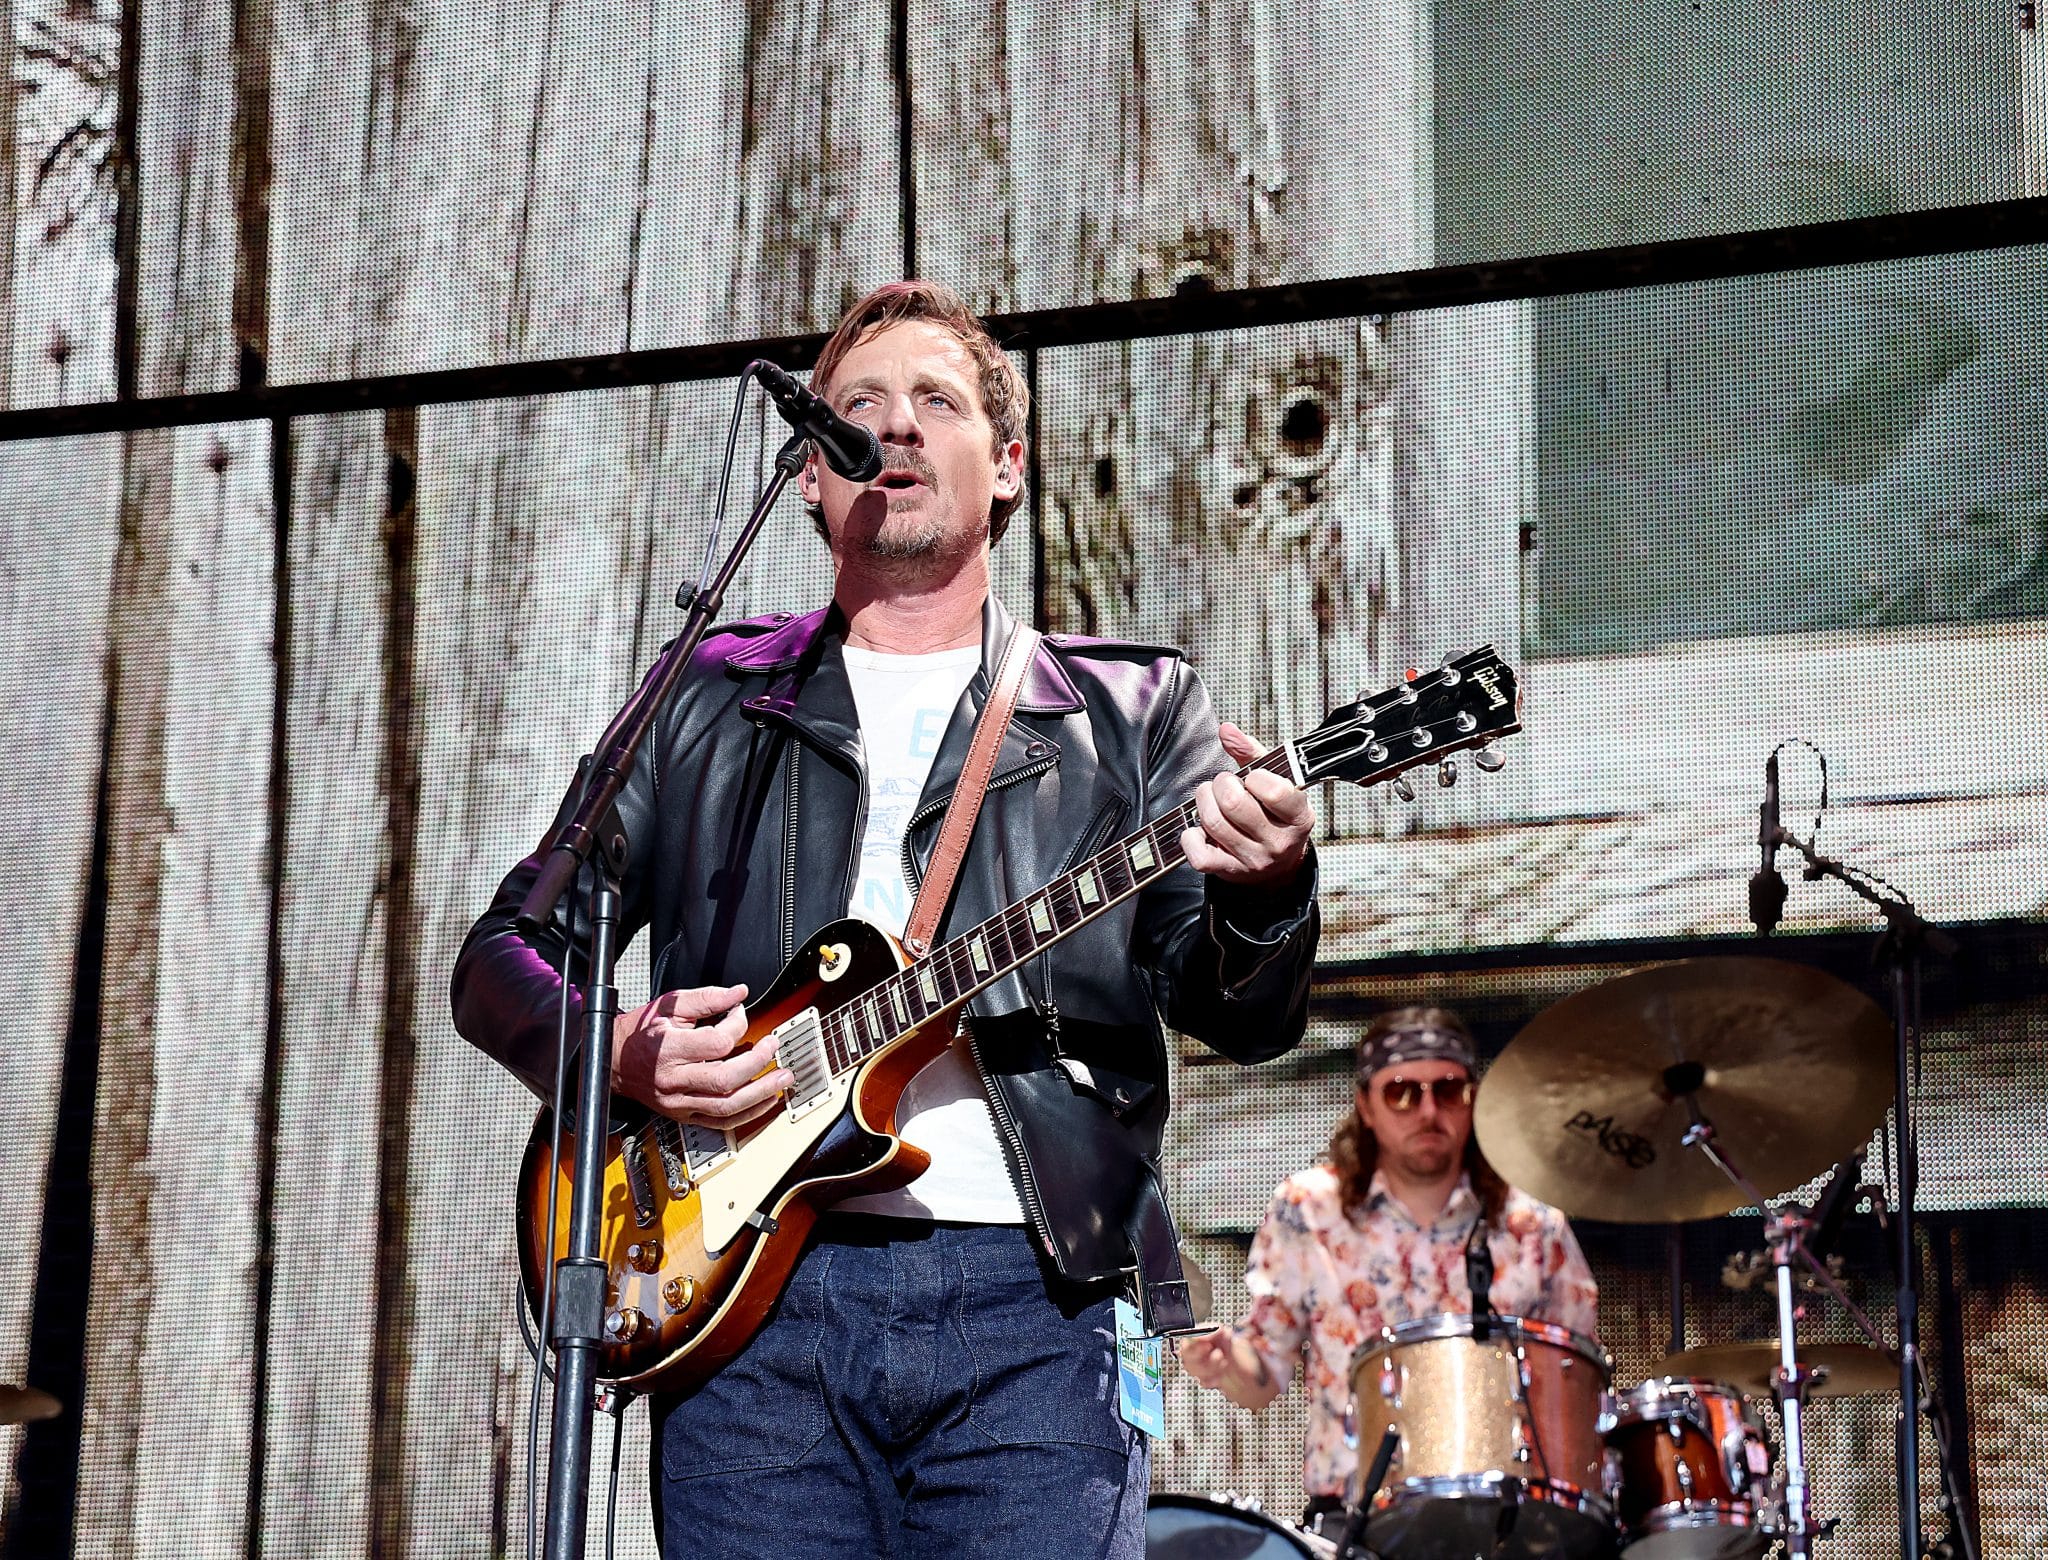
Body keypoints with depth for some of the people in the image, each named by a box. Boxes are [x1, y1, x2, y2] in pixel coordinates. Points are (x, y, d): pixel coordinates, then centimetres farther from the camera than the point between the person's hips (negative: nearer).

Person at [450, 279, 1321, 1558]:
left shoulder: (1128, 713, 14)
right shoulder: (711, 702, 18)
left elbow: (1239, 1014, 2)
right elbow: (503, 950, 18)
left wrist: (1260, 890, -21)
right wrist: (615, 1053, -4)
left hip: (1033, 1299, -1)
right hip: (759, 1295, 1)